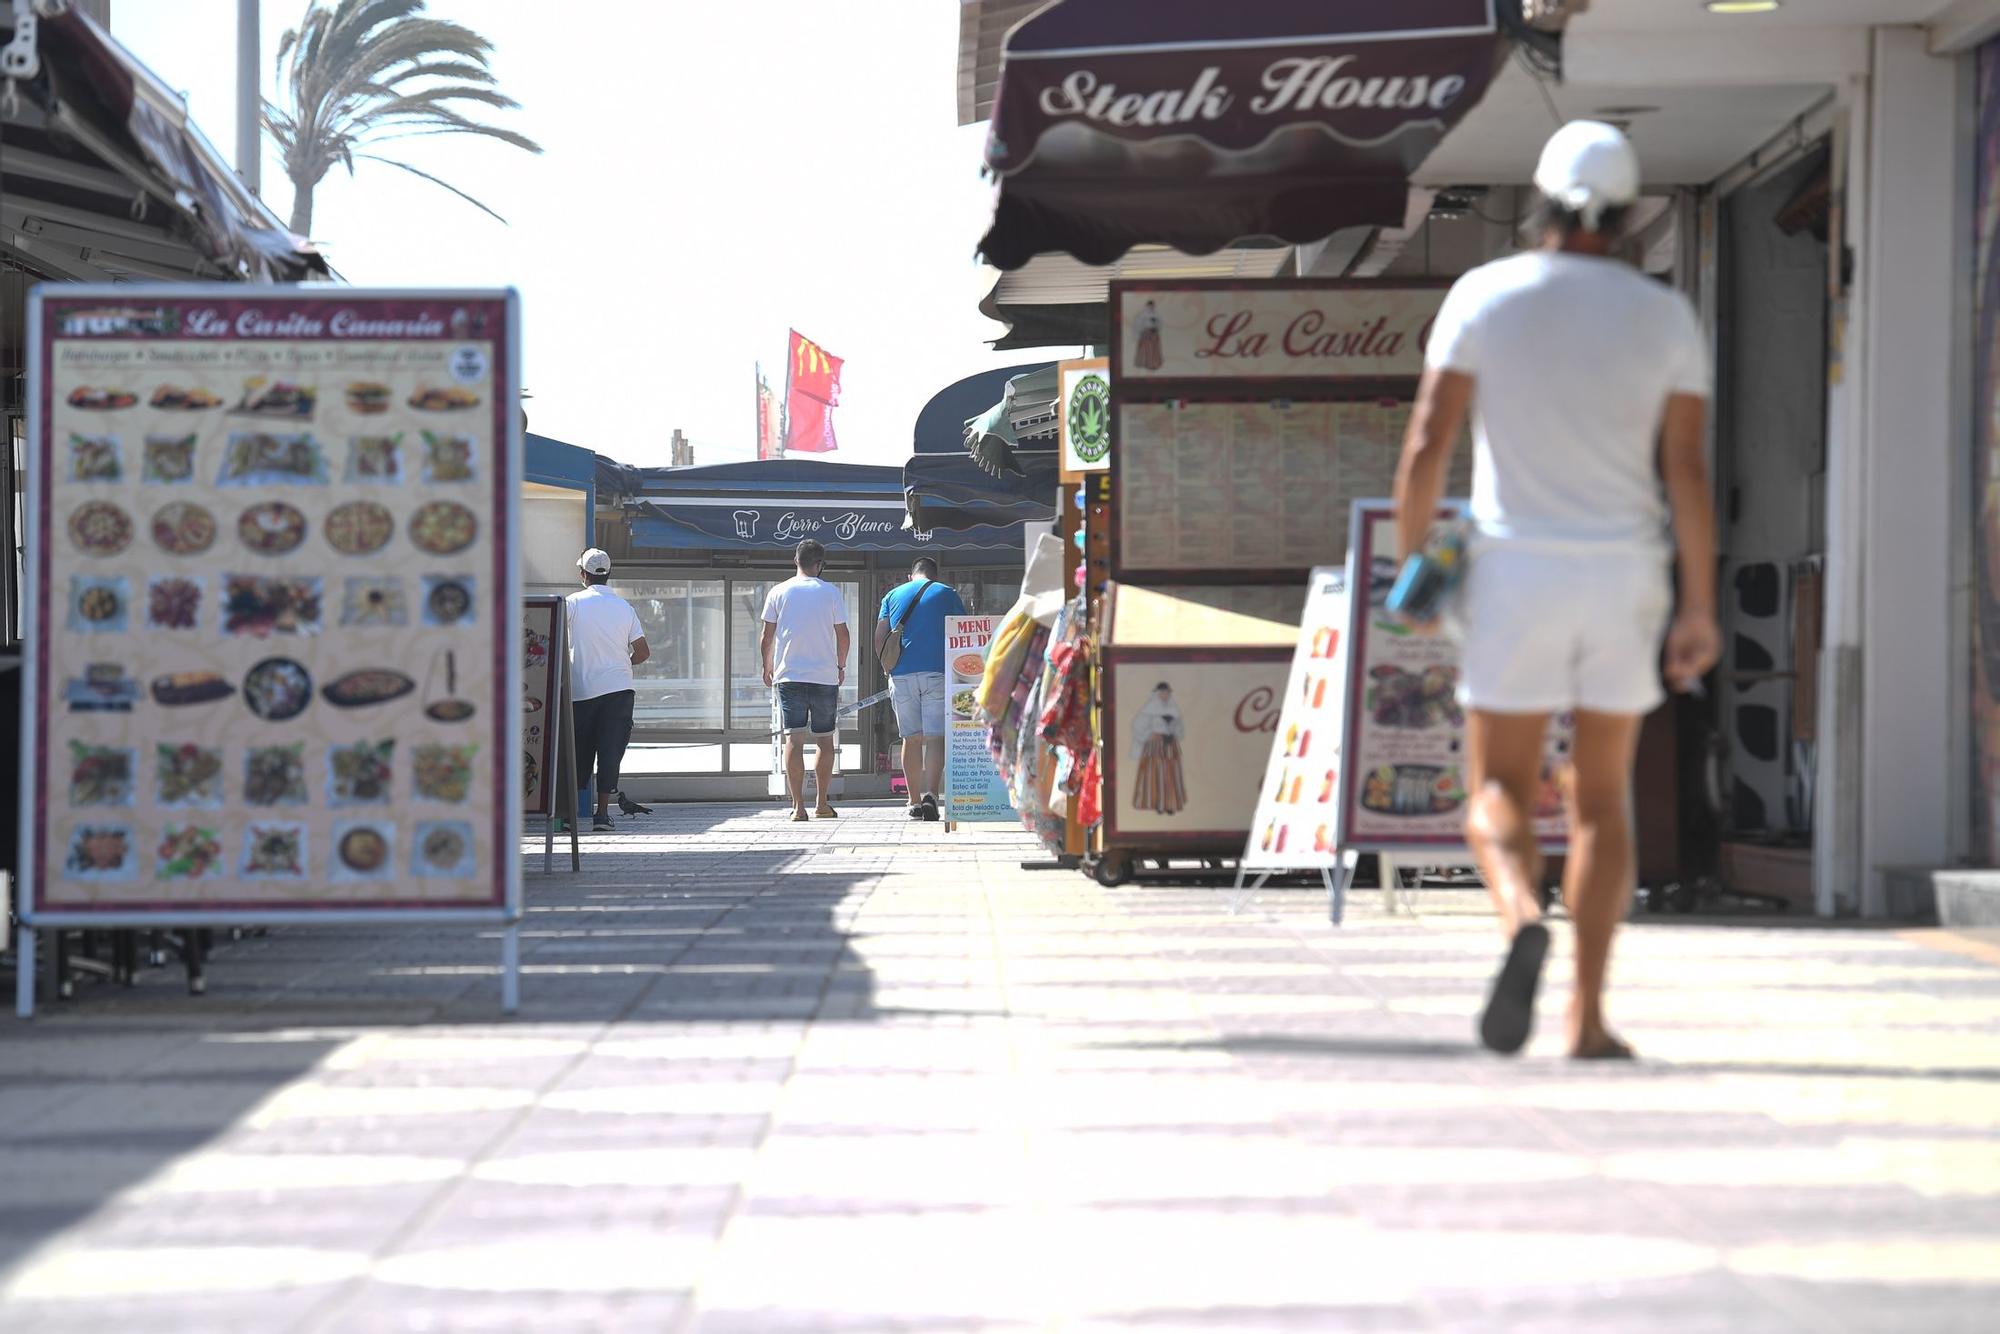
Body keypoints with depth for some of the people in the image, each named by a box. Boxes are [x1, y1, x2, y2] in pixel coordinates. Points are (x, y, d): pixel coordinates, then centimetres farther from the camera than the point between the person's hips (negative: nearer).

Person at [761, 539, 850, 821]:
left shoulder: (779, 593, 2)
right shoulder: (831, 593, 0)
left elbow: (767, 636, 4)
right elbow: (842, 634, 3)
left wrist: (767, 667, 19)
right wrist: (841, 665, 19)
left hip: (789, 675, 0)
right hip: (825, 676, 0)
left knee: (794, 738, -4)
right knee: (824, 739, 11)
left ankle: (798, 805, -12)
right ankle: (823, 804, 13)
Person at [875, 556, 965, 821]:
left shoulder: (892, 595, 15)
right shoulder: (948, 594, 10)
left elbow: (879, 639, 8)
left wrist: (889, 667, 20)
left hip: (902, 675, 2)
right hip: (937, 672, -2)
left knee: (911, 738, 9)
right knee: (936, 737, -5)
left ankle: (915, 801, 11)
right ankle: (931, 793, -24)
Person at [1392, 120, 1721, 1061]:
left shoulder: (1482, 296, -2)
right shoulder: (1666, 317, 1)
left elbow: (1427, 444, -6)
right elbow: (1686, 471, -4)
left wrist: (1410, 563, 3)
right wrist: (1700, 608, -1)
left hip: (1516, 569, -1)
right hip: (1625, 577, 2)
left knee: (1498, 790, 6)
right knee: (1602, 799, 12)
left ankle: (1523, 921, -25)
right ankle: (1588, 1014, 7)